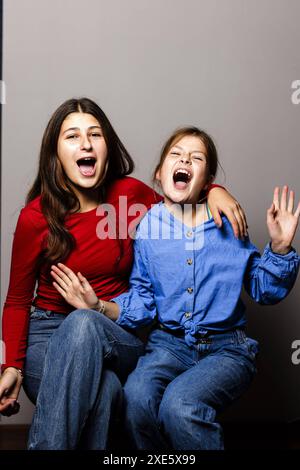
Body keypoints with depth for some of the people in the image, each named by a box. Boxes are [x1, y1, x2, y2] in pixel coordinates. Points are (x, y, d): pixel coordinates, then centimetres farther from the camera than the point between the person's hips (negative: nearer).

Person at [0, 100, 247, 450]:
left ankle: (45, 442, -26)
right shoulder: (35, 217, -8)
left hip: (116, 336, 2)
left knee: (84, 323, -35)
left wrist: (214, 191, -2)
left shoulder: (130, 193, -1)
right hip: (49, 335, -2)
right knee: (104, 389, -36)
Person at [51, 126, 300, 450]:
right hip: (168, 344, 2)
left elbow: (265, 291, 7)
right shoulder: (146, 228, 2)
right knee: (136, 396, -29)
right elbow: (142, 303, 4)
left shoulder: (230, 223, 1)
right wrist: (100, 307, -12)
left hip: (226, 347, -1)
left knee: (179, 404, -31)